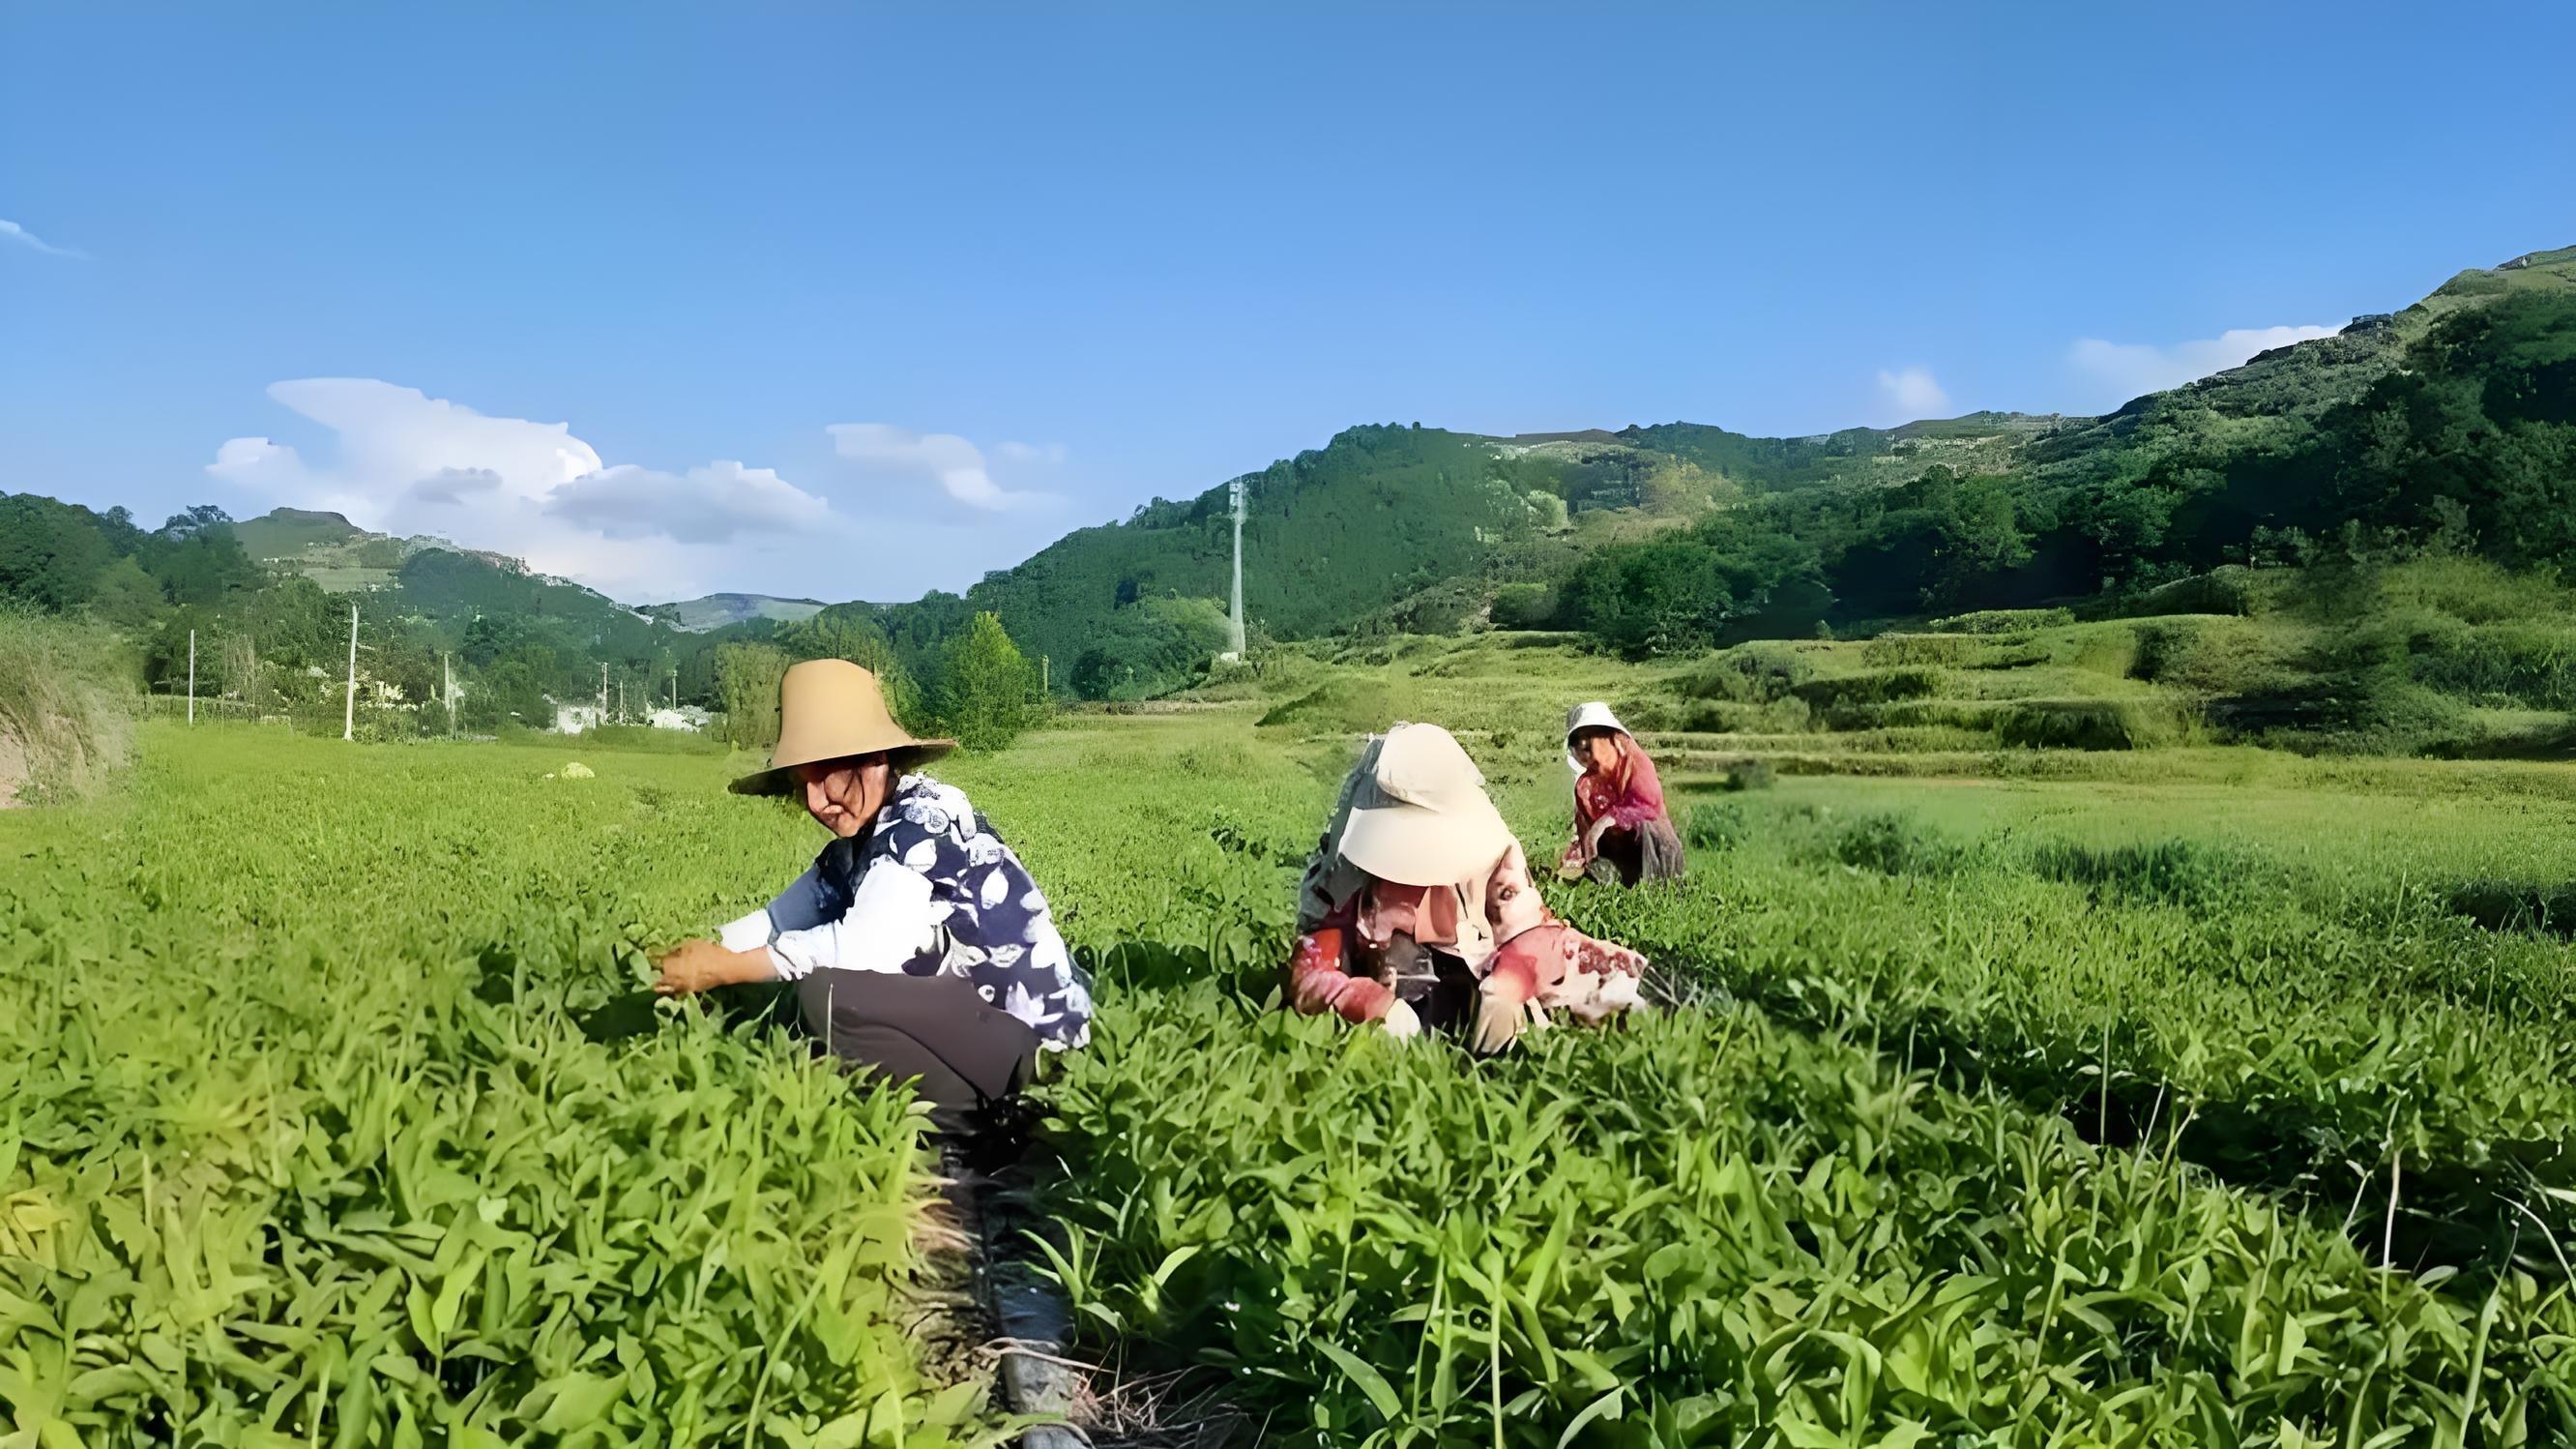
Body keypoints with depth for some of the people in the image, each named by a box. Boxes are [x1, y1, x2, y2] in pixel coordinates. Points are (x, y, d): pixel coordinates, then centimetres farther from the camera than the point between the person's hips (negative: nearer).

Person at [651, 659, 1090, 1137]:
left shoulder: (925, 818, -16)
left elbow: (865, 947, -26)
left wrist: (724, 969, -17)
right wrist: (700, 954, -7)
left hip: (1026, 1034, -9)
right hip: (963, 1014, 9)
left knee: (824, 995, -24)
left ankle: (963, 1118, -9)